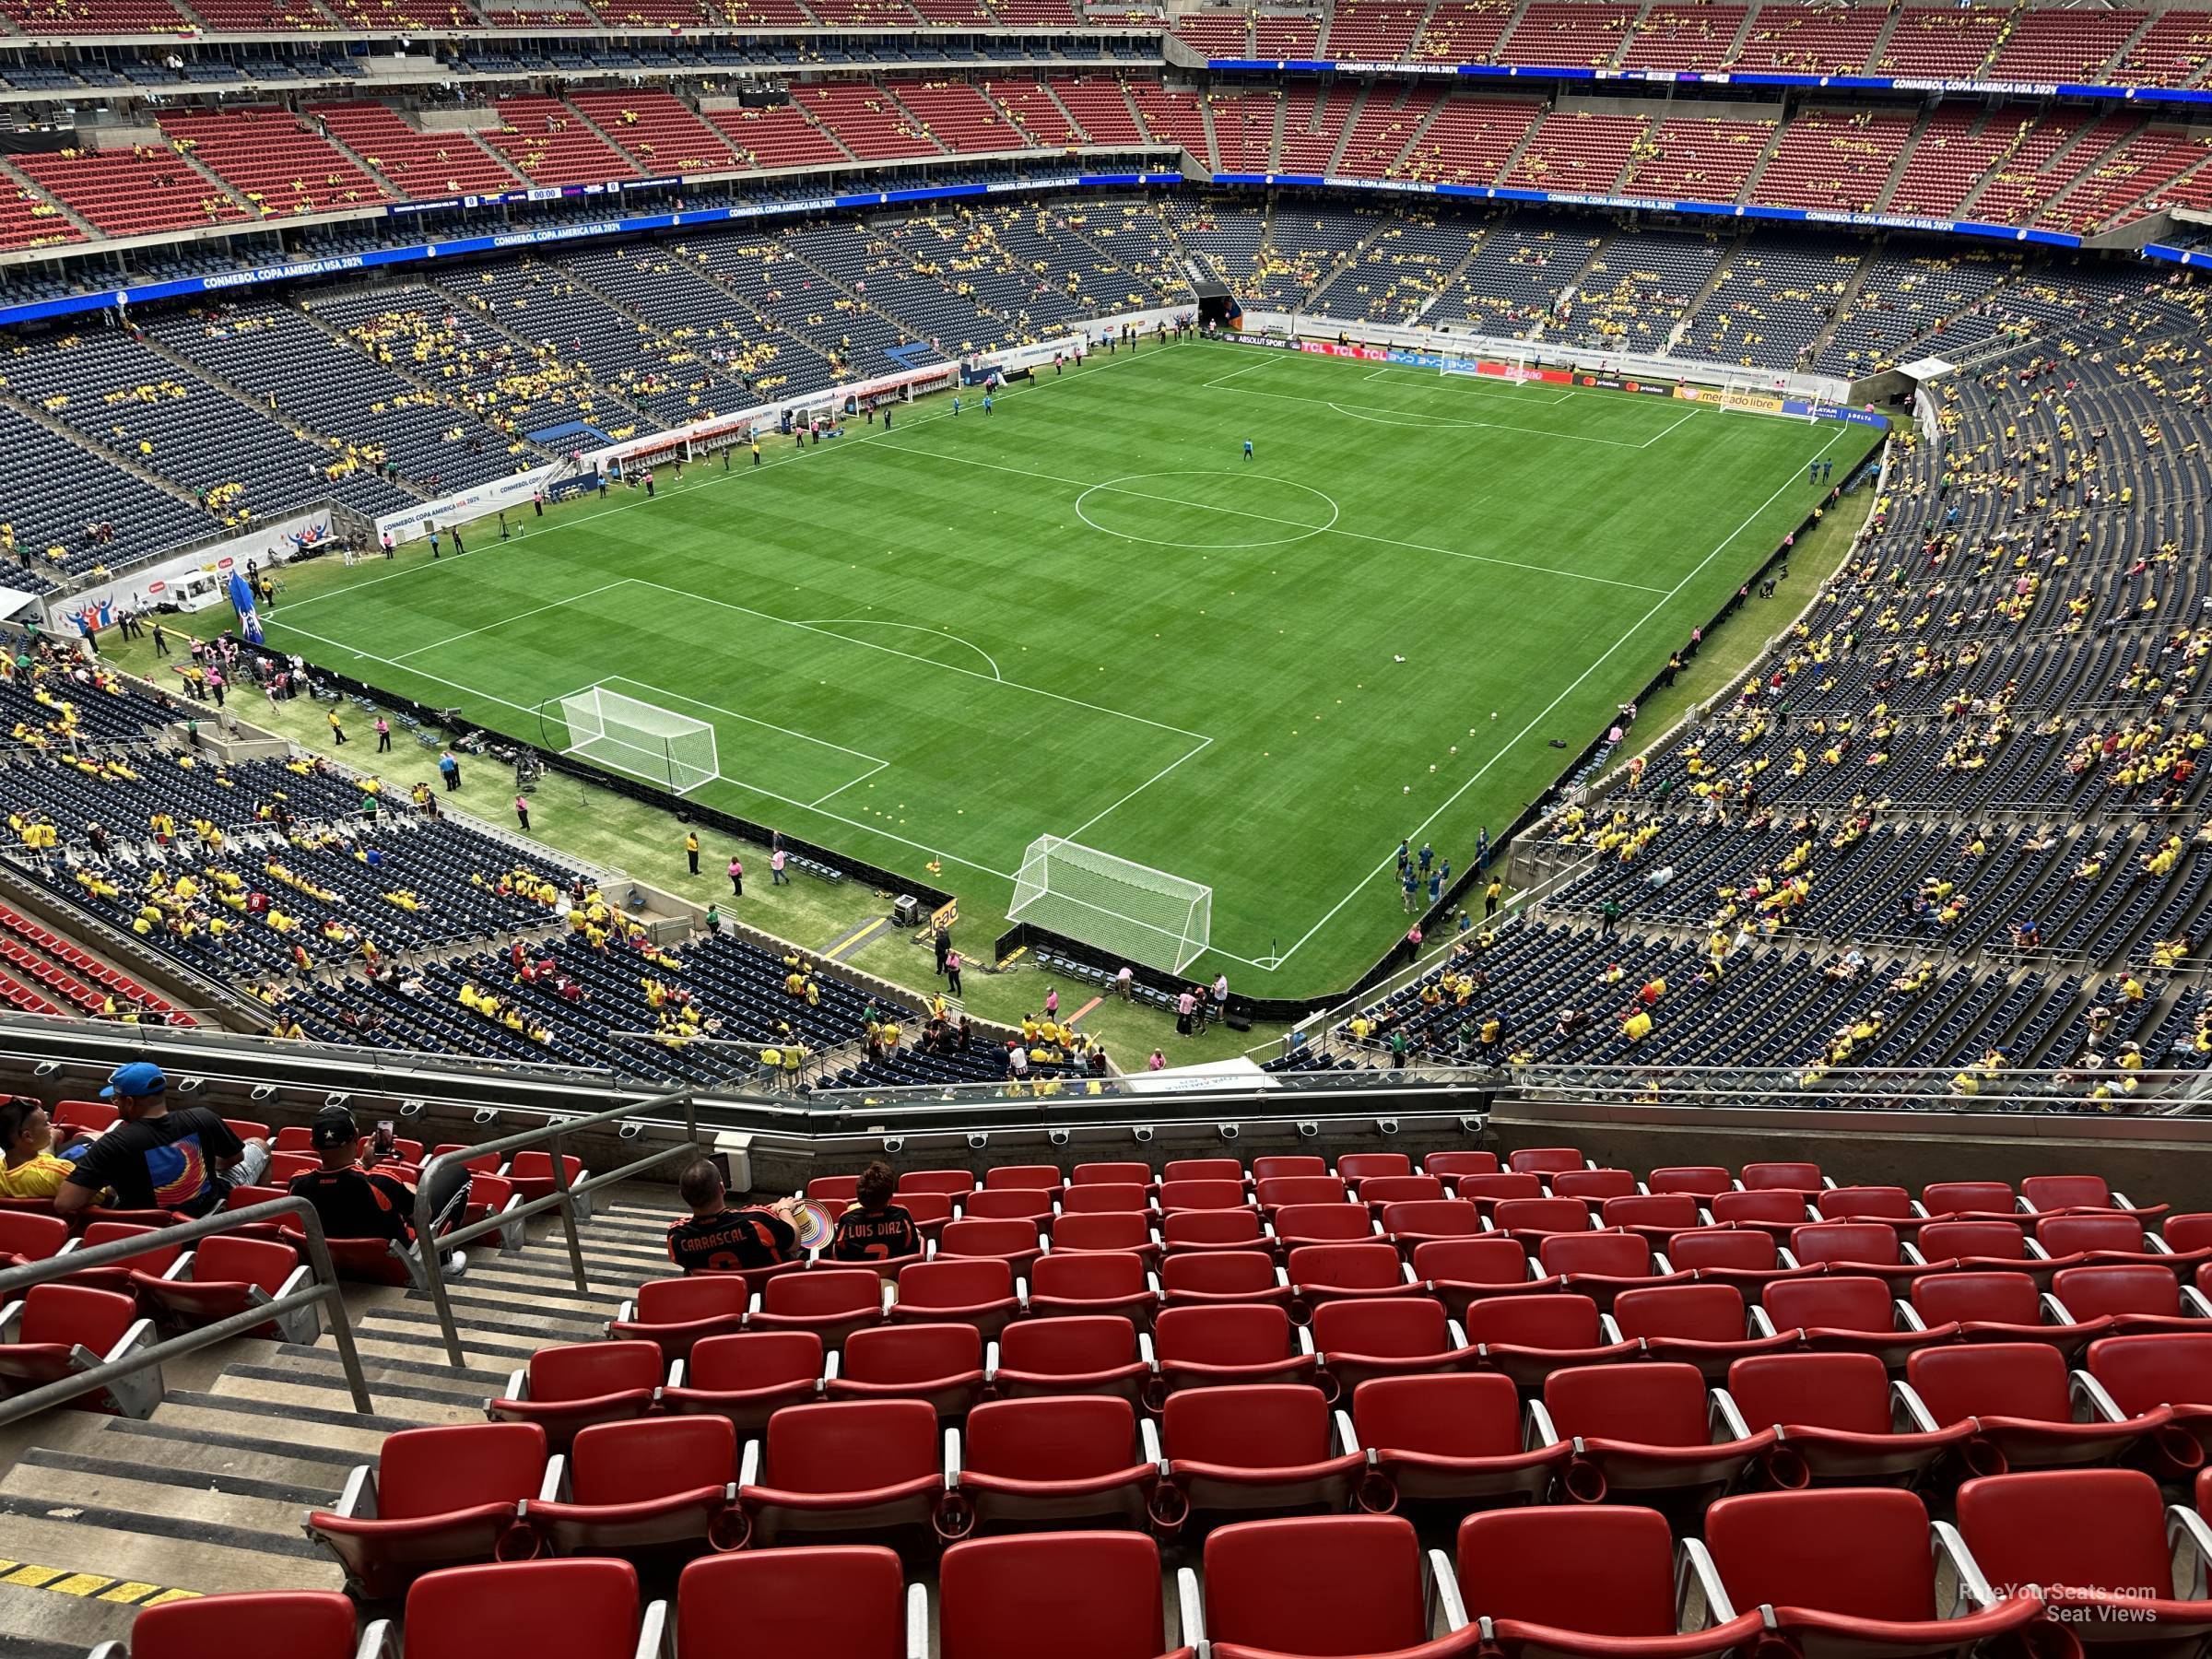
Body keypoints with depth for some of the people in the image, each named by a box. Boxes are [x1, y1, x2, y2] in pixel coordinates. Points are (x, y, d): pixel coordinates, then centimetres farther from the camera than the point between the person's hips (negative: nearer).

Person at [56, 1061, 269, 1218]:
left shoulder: (112, 1145, -28)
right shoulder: (202, 1118, -21)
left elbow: (63, 1204, -31)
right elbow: (235, 1157, -2)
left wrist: (96, 1195, -10)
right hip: (210, 1210, 0)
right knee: (259, 1145, 27)